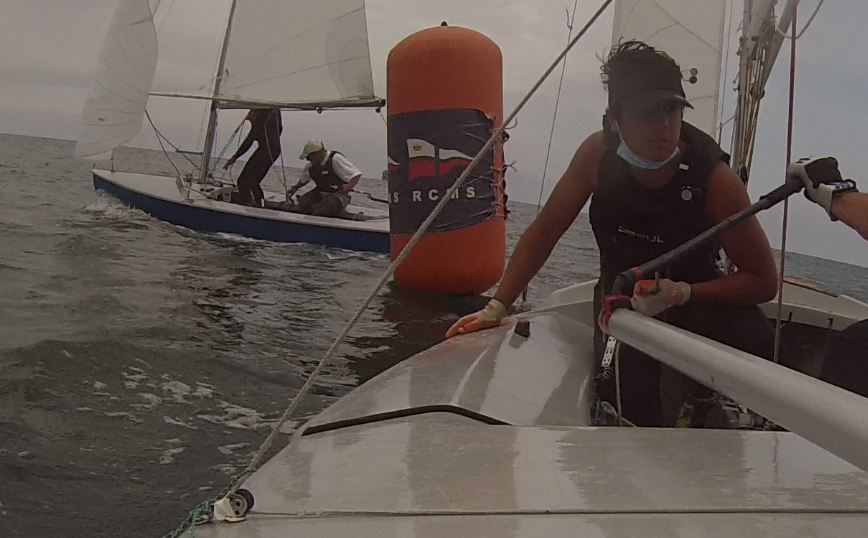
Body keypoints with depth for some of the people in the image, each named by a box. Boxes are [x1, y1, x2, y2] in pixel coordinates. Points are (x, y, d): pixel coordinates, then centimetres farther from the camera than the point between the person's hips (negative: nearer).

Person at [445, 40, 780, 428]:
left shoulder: (714, 176, -23)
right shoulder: (598, 154, -17)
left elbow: (763, 281, -16)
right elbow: (545, 230, -6)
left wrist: (681, 294, -30)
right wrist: (496, 307, -10)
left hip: (695, 298, 0)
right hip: (621, 297, 0)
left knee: (753, 342, -31)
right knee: (626, 397, -29)